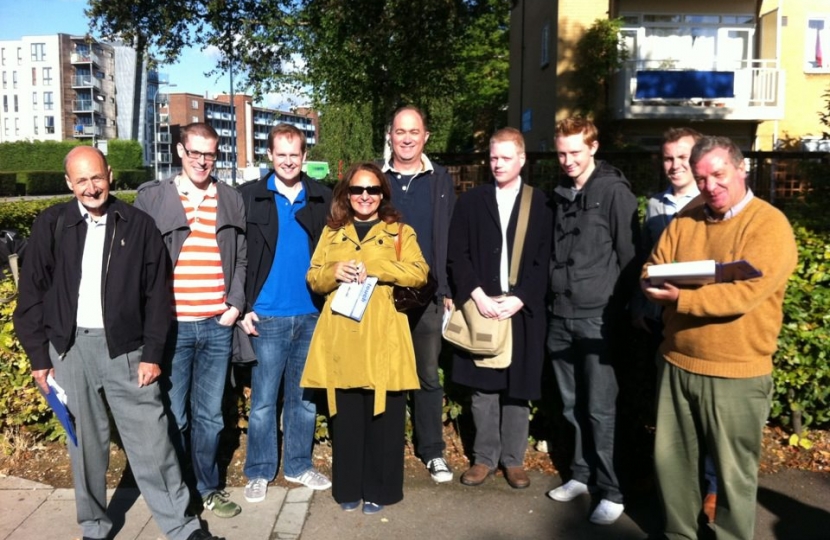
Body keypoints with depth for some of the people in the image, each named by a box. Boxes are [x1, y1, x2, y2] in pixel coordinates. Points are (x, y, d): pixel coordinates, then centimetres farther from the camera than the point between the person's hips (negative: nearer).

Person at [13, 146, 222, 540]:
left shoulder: (138, 225, -1)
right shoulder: (51, 225, 2)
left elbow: (157, 294, 0)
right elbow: (31, 295, 5)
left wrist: (153, 354, -4)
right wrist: (39, 356, 2)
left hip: (125, 348, -1)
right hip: (70, 348, 1)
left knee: (151, 440, 1)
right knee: (85, 442, 12)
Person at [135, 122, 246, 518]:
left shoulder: (231, 200, 10)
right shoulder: (152, 197, 2)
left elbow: (241, 259, 12)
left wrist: (235, 304, 0)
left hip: (217, 326, 2)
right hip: (171, 325, -2)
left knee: (209, 415, 12)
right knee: (172, 415, 7)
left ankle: (208, 488, 28)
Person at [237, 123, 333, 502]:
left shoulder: (322, 198, 5)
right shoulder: (250, 197, -1)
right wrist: (243, 307, -9)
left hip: (312, 315, 3)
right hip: (268, 317, -2)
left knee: (305, 396, 13)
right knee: (263, 399, 6)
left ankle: (299, 465, 28)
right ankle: (259, 472, 21)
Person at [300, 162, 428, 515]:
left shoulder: (400, 231, 7)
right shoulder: (332, 232, 15)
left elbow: (419, 273, -7)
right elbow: (313, 278, 11)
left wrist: (372, 267, -18)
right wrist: (334, 272, -11)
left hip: (382, 338, -2)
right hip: (341, 337, 2)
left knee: (383, 416, 1)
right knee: (346, 415, 7)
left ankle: (379, 490, 17)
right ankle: (348, 488, 22)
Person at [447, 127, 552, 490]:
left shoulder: (540, 203, 3)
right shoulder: (470, 201, 6)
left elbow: (544, 261, -2)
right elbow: (456, 256, 1)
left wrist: (518, 299, -12)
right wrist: (477, 296, -10)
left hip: (522, 309, -1)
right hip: (480, 307, 1)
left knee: (518, 388, 7)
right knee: (483, 387, 8)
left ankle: (513, 459, 22)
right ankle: (484, 458, 21)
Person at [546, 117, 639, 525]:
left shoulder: (614, 191, -4)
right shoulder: (558, 194, 13)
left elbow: (629, 255, -5)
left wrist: (622, 308, -7)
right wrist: (549, 300, 10)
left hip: (598, 316, -5)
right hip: (560, 316, 5)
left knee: (599, 408, -2)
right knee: (572, 406, 12)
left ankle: (612, 492, 10)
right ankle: (580, 475, 26)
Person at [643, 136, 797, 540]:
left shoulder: (770, 225, -10)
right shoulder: (684, 221, 8)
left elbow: (745, 293, -21)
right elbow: (653, 271, 5)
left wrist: (680, 298, -24)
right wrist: (659, 289, -17)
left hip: (735, 373, -5)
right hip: (677, 363, 5)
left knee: (733, 472, 9)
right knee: (670, 459, 15)